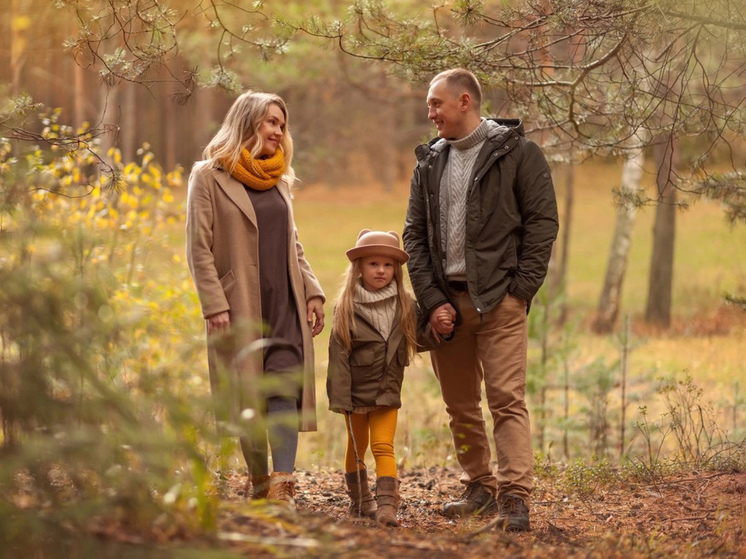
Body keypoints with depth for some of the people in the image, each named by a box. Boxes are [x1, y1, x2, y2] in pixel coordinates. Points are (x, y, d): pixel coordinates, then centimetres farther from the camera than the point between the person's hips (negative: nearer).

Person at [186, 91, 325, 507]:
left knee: (285, 387, -11)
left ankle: (283, 485, -19)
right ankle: (259, 480, 17)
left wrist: (312, 291, 8)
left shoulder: (279, 179, 17)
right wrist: (215, 307, -14)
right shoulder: (210, 177, -2)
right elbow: (199, 249, -6)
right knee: (249, 396, 2)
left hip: (285, 303, 4)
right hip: (240, 305, -4)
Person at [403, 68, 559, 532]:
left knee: (507, 399, -11)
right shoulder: (430, 162, 13)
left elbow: (542, 223, -4)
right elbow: (415, 235, 10)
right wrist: (432, 299, -2)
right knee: (460, 403, 10)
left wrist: (520, 290, -11)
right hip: (446, 299, 5)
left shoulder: (517, 153, -1)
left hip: (498, 299, -5)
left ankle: (515, 498, -14)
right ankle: (480, 488, 22)